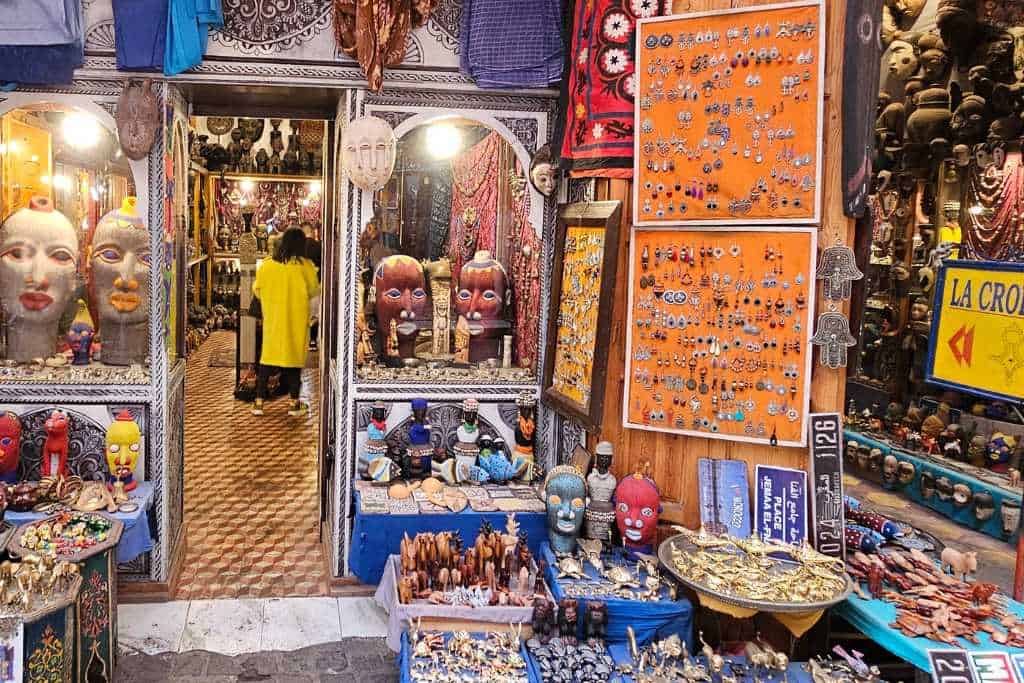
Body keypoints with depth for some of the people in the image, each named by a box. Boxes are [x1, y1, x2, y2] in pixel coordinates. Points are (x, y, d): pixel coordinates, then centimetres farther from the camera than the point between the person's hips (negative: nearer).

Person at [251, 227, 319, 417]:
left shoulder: (266, 265, -3)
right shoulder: (305, 265, -10)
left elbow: (257, 290, 7)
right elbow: (313, 291, -1)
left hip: (272, 318, 2)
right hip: (296, 320, -2)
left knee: (267, 358, 10)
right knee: (294, 357, 7)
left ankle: (259, 402, 9)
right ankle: (294, 404, 11)